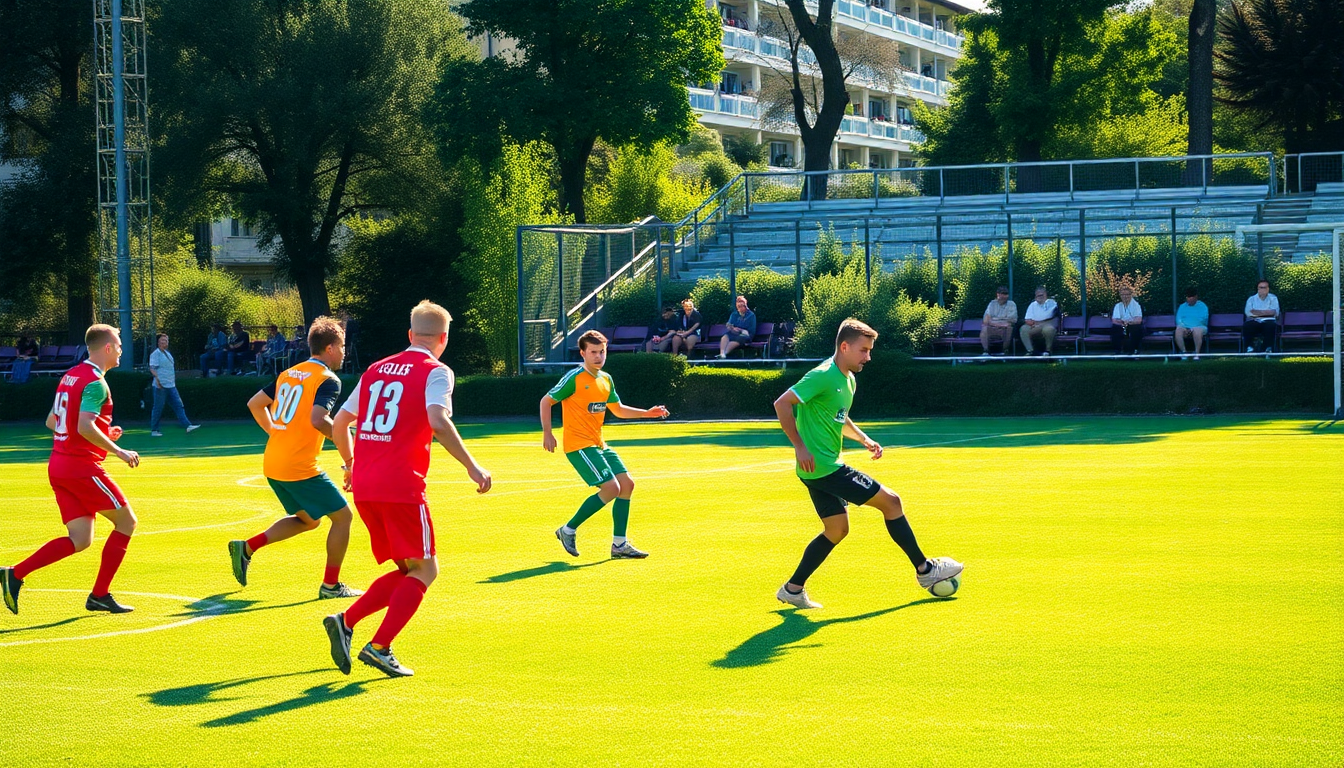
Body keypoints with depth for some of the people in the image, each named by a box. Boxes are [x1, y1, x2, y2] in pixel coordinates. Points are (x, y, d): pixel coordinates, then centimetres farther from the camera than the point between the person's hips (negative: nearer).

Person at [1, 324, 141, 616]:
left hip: (58, 467, 9)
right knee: (126, 521, 5)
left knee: (79, 540, 7)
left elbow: (51, 422, 21)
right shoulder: (95, 382, -14)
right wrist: (119, 451, -16)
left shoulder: (70, 376, 15)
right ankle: (99, 595, 6)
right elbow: (85, 427, -25)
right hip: (83, 467, -9)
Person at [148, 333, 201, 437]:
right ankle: (154, 431, 6)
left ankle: (187, 425, -5)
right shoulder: (155, 354, -7)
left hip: (171, 385, 8)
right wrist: (157, 379, -26)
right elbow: (152, 368, -14)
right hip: (161, 386, -8)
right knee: (158, 408, -2)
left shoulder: (168, 353, 18)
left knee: (179, 405, 0)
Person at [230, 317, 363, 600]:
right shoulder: (328, 380, -10)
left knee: (308, 519, 23)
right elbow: (317, 419, -26)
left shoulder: (288, 374, 14)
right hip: (300, 467, -8)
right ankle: (330, 585, 6)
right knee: (342, 515, 4)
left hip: (272, 465, 8)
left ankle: (247, 547, 12)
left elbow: (254, 404, 20)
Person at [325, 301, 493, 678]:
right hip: (402, 485, -7)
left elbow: (339, 424, 22)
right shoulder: (435, 371, -1)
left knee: (408, 571, 16)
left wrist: (351, 465, 38)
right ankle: (379, 647, -10)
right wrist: (471, 467, -15)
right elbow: (438, 421, -19)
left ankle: (346, 622, 1)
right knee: (424, 569, 3)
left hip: (363, 486, 7)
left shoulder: (376, 370, 18)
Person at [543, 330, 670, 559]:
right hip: (578, 444, -8)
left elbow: (618, 409, 25)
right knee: (611, 488, -17)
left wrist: (647, 413, 13)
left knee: (627, 484, 3)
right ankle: (568, 530, -4)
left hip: (598, 444, 8)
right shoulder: (574, 378, -11)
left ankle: (619, 544, 9)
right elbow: (546, 401, -6)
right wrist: (547, 434, -13)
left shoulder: (606, 379, 11)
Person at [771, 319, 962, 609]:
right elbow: (782, 404, -21)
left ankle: (793, 589, 16)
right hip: (823, 467, -10)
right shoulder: (823, 376, -17)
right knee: (890, 500, -3)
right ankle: (924, 570, 7)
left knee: (836, 530, 14)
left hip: (825, 468, 10)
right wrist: (800, 447, -24)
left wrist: (864, 439, 14)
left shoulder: (848, 380, 13)